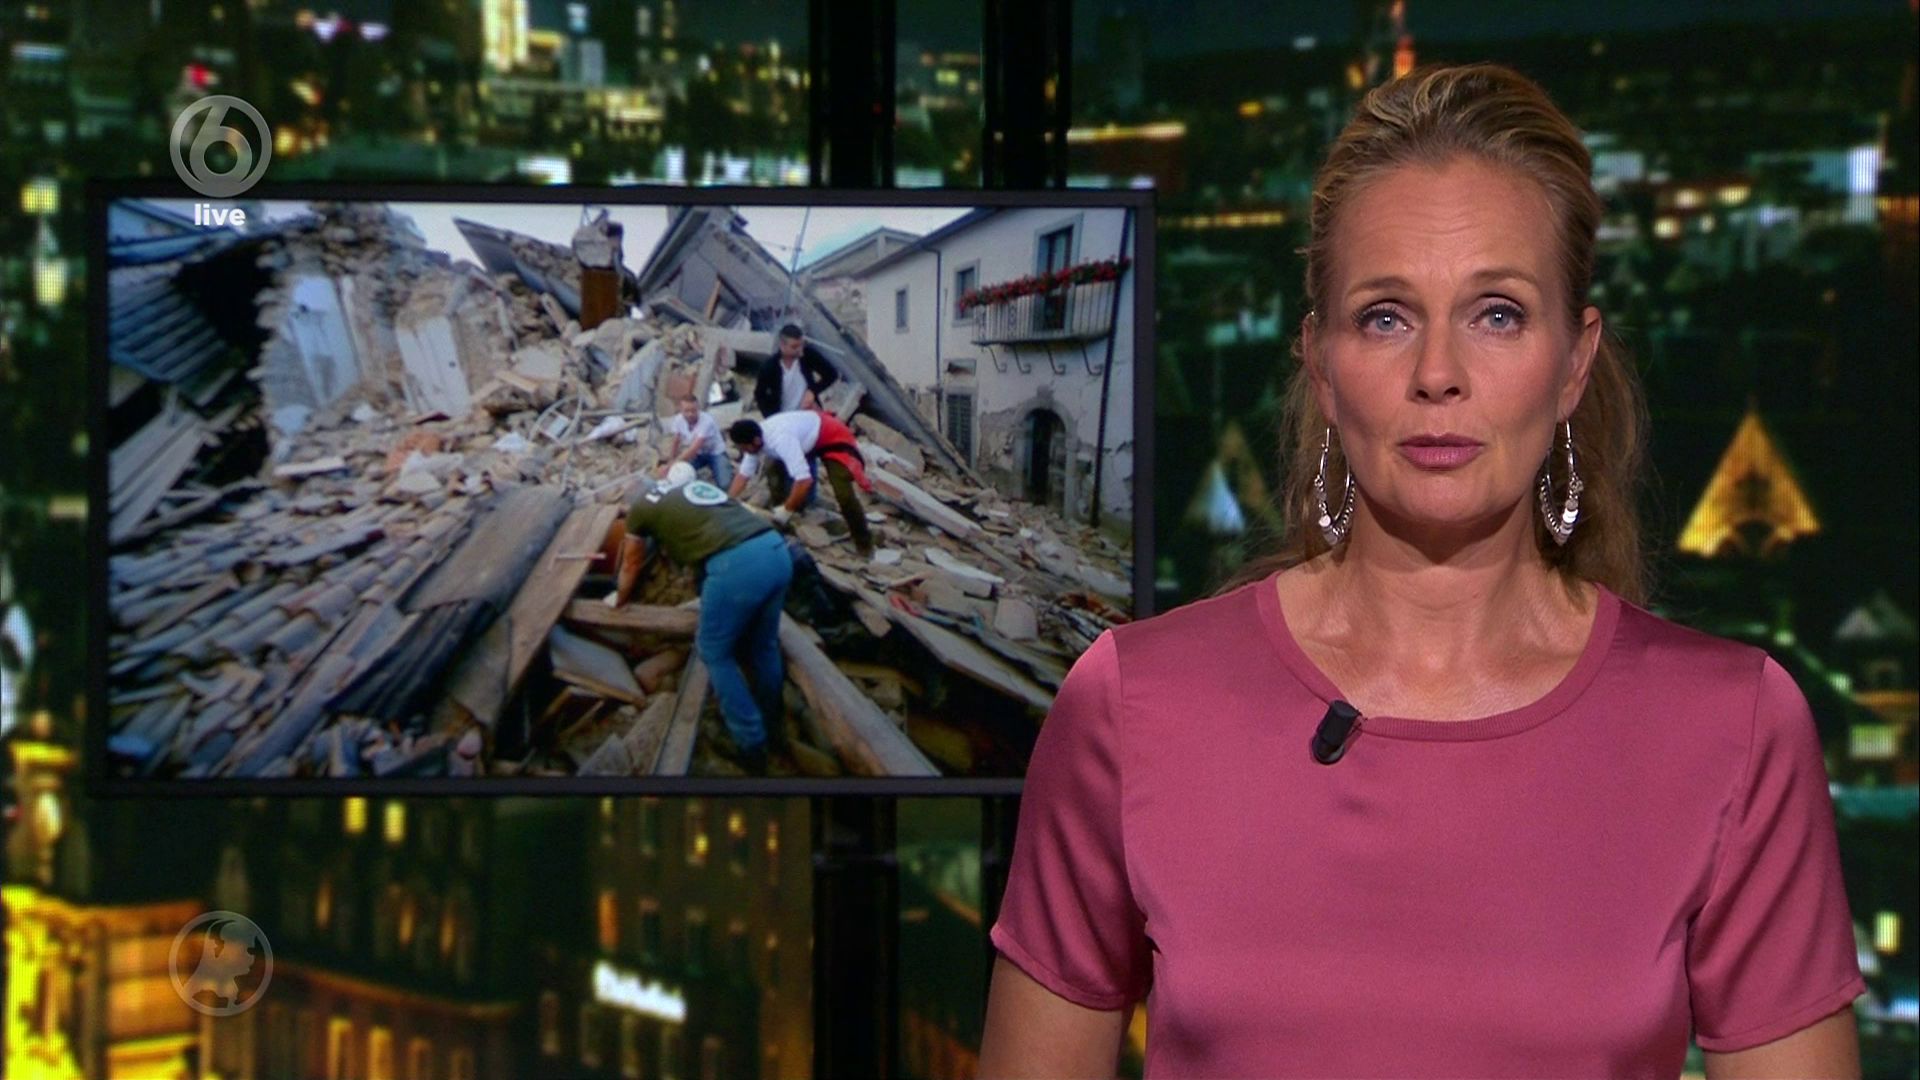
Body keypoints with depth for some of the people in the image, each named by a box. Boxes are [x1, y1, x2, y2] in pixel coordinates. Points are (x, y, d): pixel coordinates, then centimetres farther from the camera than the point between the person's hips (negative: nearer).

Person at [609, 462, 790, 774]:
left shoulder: (641, 507, 20)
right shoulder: (700, 487, 33)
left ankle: (750, 745, 14)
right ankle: (771, 729, 39)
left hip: (736, 565, -6)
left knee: (715, 653, 14)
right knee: (764, 645, 24)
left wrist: (619, 599, 56)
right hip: (777, 549, 6)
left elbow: (631, 564, 36)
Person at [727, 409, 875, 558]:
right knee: (774, 470, 3)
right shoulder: (755, 438, -14)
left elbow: (805, 480, -44)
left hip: (833, 437, -9)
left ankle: (864, 542, -5)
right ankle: (781, 522, 20)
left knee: (843, 493, -20)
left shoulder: (781, 440, -41)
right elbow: (743, 474, 0)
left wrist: (786, 510, -33)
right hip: (808, 437, 9)